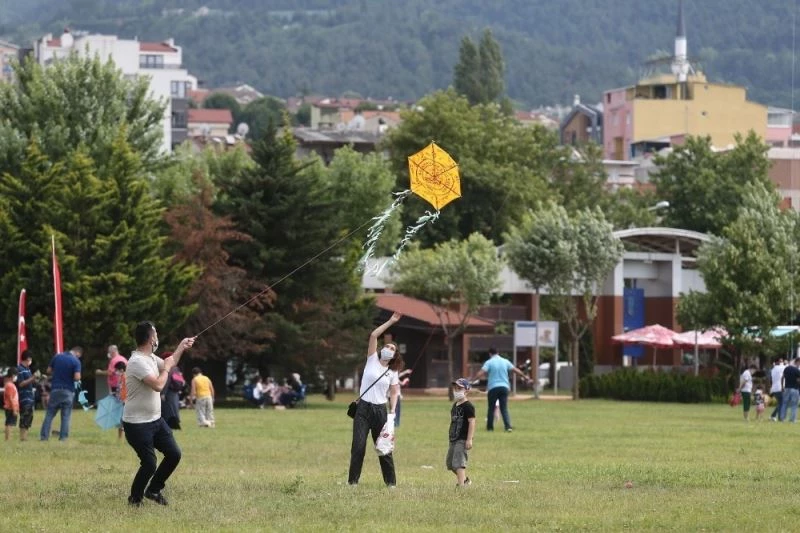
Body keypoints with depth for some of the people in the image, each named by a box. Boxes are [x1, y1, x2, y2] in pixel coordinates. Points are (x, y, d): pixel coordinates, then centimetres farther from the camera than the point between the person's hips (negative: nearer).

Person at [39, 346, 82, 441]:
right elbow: (77, 377, -18)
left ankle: (44, 436, 3)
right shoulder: (76, 361, -9)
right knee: (66, 416, 5)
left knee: (50, 414, 7)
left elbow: (48, 371, 9)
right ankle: (63, 436, 1)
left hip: (55, 389, 3)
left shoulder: (57, 357, 4)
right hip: (68, 391, -3)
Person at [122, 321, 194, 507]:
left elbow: (168, 365, 28)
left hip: (155, 420, 9)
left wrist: (181, 348, 22)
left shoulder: (151, 357, 7)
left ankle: (153, 490, 24)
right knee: (149, 464, -8)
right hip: (137, 424, -9)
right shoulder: (138, 362, -24)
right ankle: (135, 498, 15)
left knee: (174, 454, 7)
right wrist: (166, 368, -13)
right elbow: (158, 385, -30)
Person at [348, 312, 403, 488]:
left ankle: (391, 482, 13)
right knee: (358, 446, -7)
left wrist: (392, 412, -2)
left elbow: (394, 393, 12)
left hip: (380, 410, 1)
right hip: (363, 408, -1)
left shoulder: (392, 373, 7)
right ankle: (353, 481, -2)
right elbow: (373, 335, -5)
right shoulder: (372, 360, 3)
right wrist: (390, 322, -6)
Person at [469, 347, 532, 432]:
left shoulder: (489, 362, -3)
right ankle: (508, 426, -12)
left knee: (491, 408, 9)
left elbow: (481, 373, -14)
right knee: (504, 409, 3)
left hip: (493, 388, -3)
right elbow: (516, 370, 14)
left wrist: (471, 380, -14)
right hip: (504, 387, 3)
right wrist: (525, 377, 26)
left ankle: (490, 427, 13)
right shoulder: (505, 361, 8)